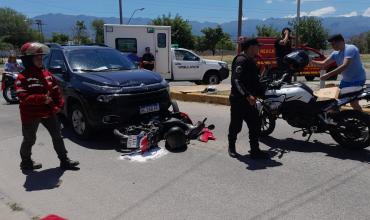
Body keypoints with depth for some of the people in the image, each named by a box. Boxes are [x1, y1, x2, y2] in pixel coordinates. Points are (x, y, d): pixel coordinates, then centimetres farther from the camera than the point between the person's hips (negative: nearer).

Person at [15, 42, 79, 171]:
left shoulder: (47, 74, 6)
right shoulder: (23, 77, -14)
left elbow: (56, 91, 9)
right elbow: (23, 97, -24)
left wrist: (58, 105, -4)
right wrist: (42, 99, -35)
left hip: (48, 112, 6)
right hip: (31, 115, -6)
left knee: (57, 136, 8)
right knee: (29, 140, 11)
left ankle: (64, 161, 18)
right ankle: (26, 162, 32)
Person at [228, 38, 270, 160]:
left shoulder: (251, 61, 17)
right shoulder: (241, 60, -14)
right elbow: (236, 80, -26)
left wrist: (262, 93, 20)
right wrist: (247, 95, -35)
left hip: (249, 100, 9)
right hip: (238, 100, -9)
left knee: (255, 125, 6)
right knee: (236, 126, 5)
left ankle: (255, 151, 13)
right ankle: (231, 148, 24)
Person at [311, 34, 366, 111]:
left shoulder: (350, 49, -23)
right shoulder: (336, 53, 3)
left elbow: (345, 66, -35)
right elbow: (323, 64, 4)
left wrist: (328, 75, -40)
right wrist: (311, 61, -12)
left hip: (357, 79, -8)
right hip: (346, 80, 8)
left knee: (353, 103, -16)